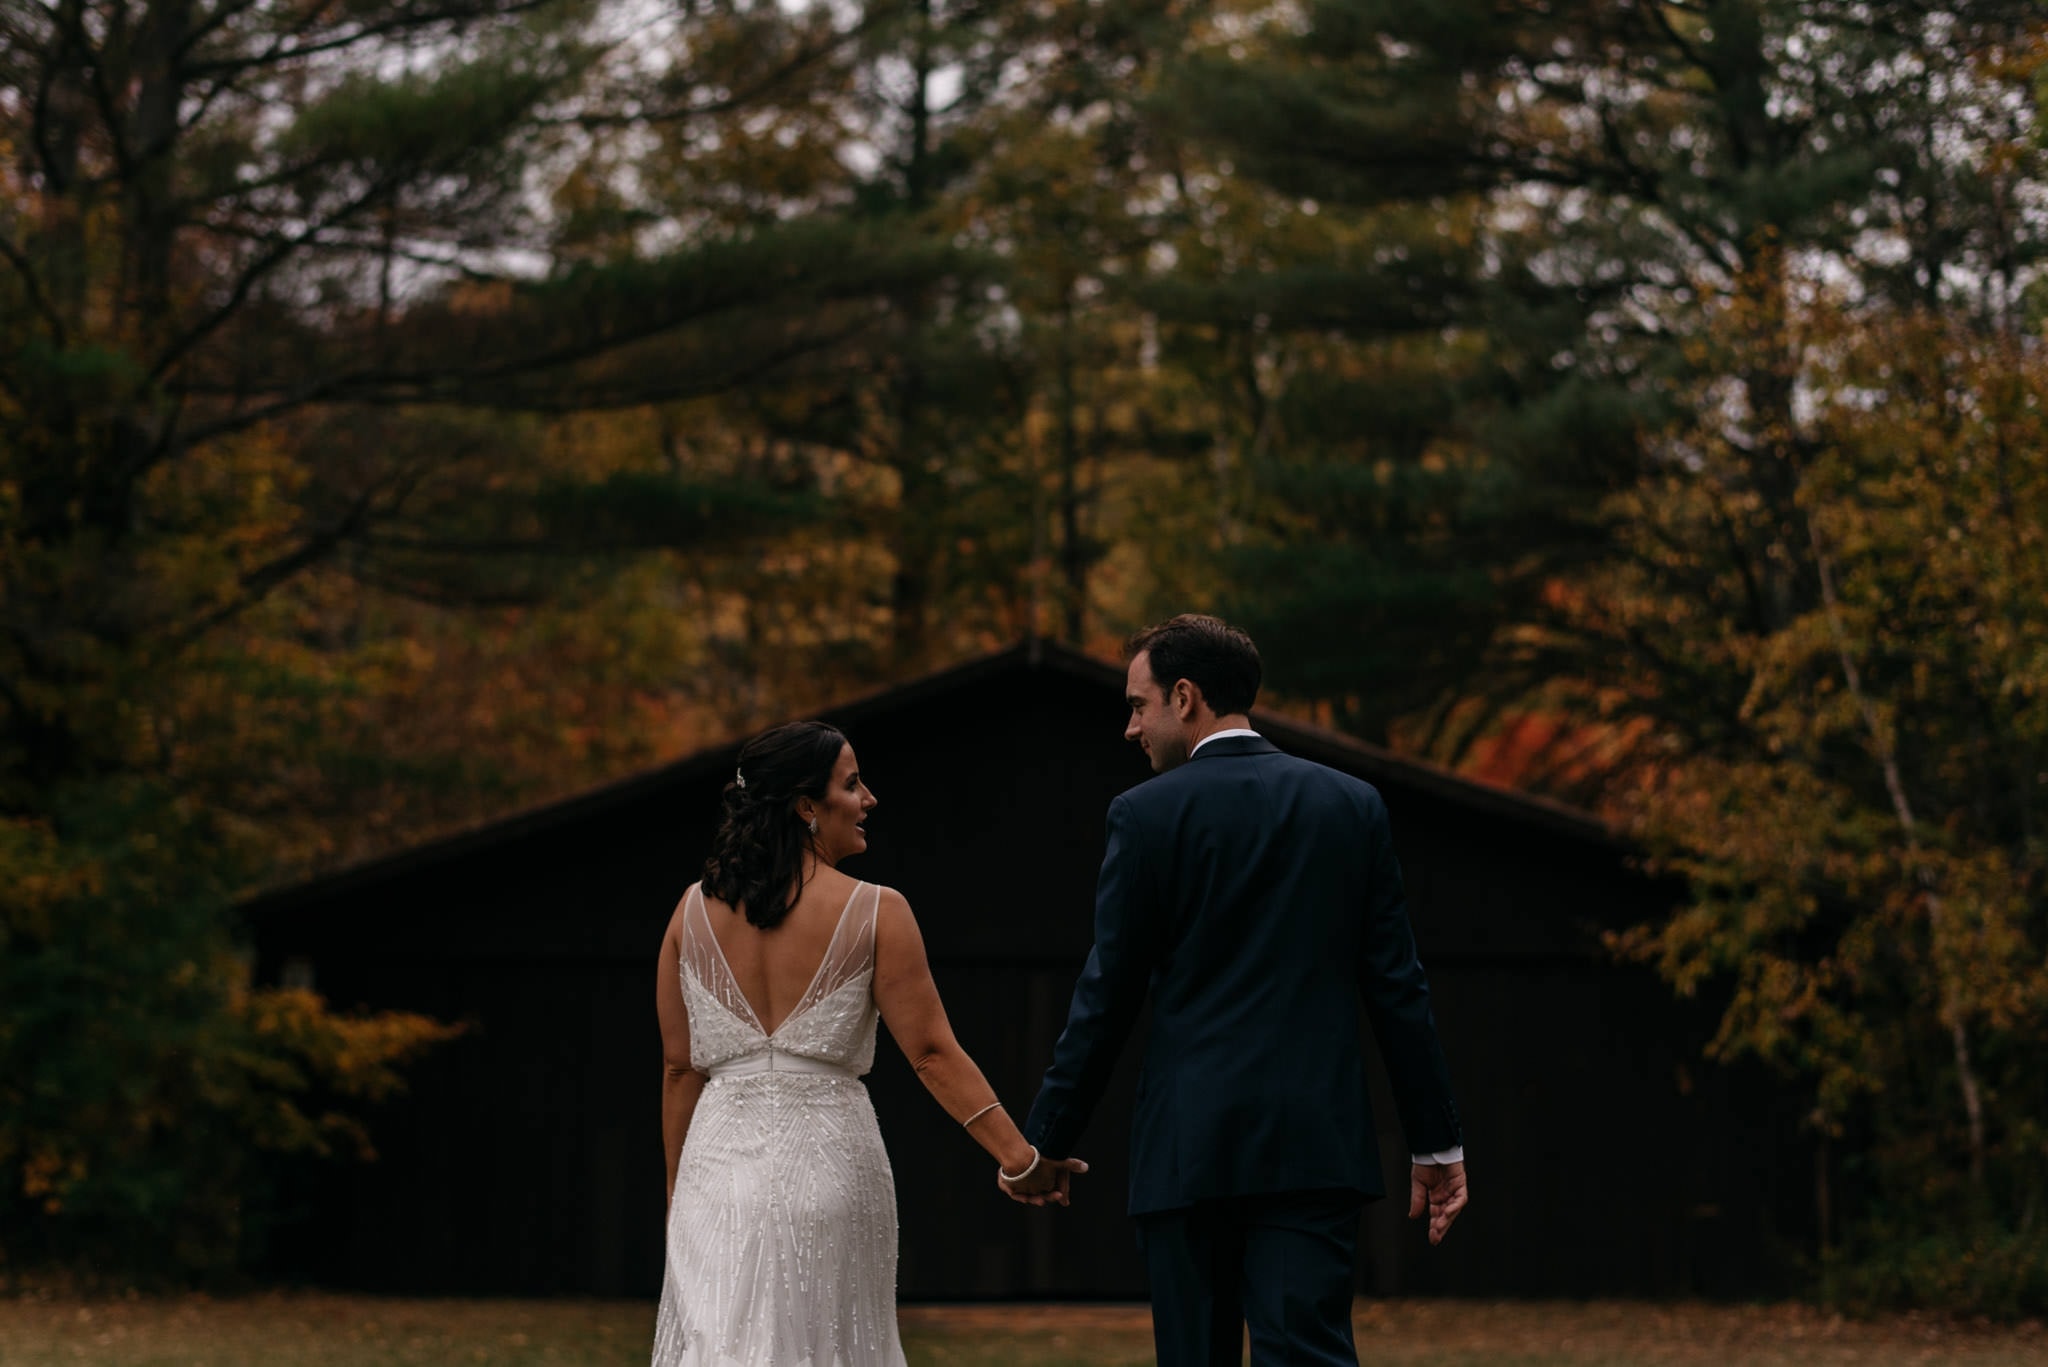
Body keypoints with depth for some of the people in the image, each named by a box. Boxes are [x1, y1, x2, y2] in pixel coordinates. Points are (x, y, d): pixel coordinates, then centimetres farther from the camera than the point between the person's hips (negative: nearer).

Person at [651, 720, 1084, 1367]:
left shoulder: (695, 911, 4)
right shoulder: (874, 913, -6)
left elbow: (680, 1066, 8)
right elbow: (932, 1052, -9)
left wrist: (679, 1189, 17)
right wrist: (1019, 1159, -6)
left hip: (720, 1164, 2)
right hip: (828, 1162, -2)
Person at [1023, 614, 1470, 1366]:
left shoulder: (1147, 814, -3)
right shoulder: (1352, 804, 7)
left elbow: (1107, 997, -2)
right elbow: (1398, 988, 6)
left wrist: (1046, 1142, 7)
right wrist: (1438, 1142, 10)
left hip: (1188, 1149, -2)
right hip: (1318, 1146, 2)